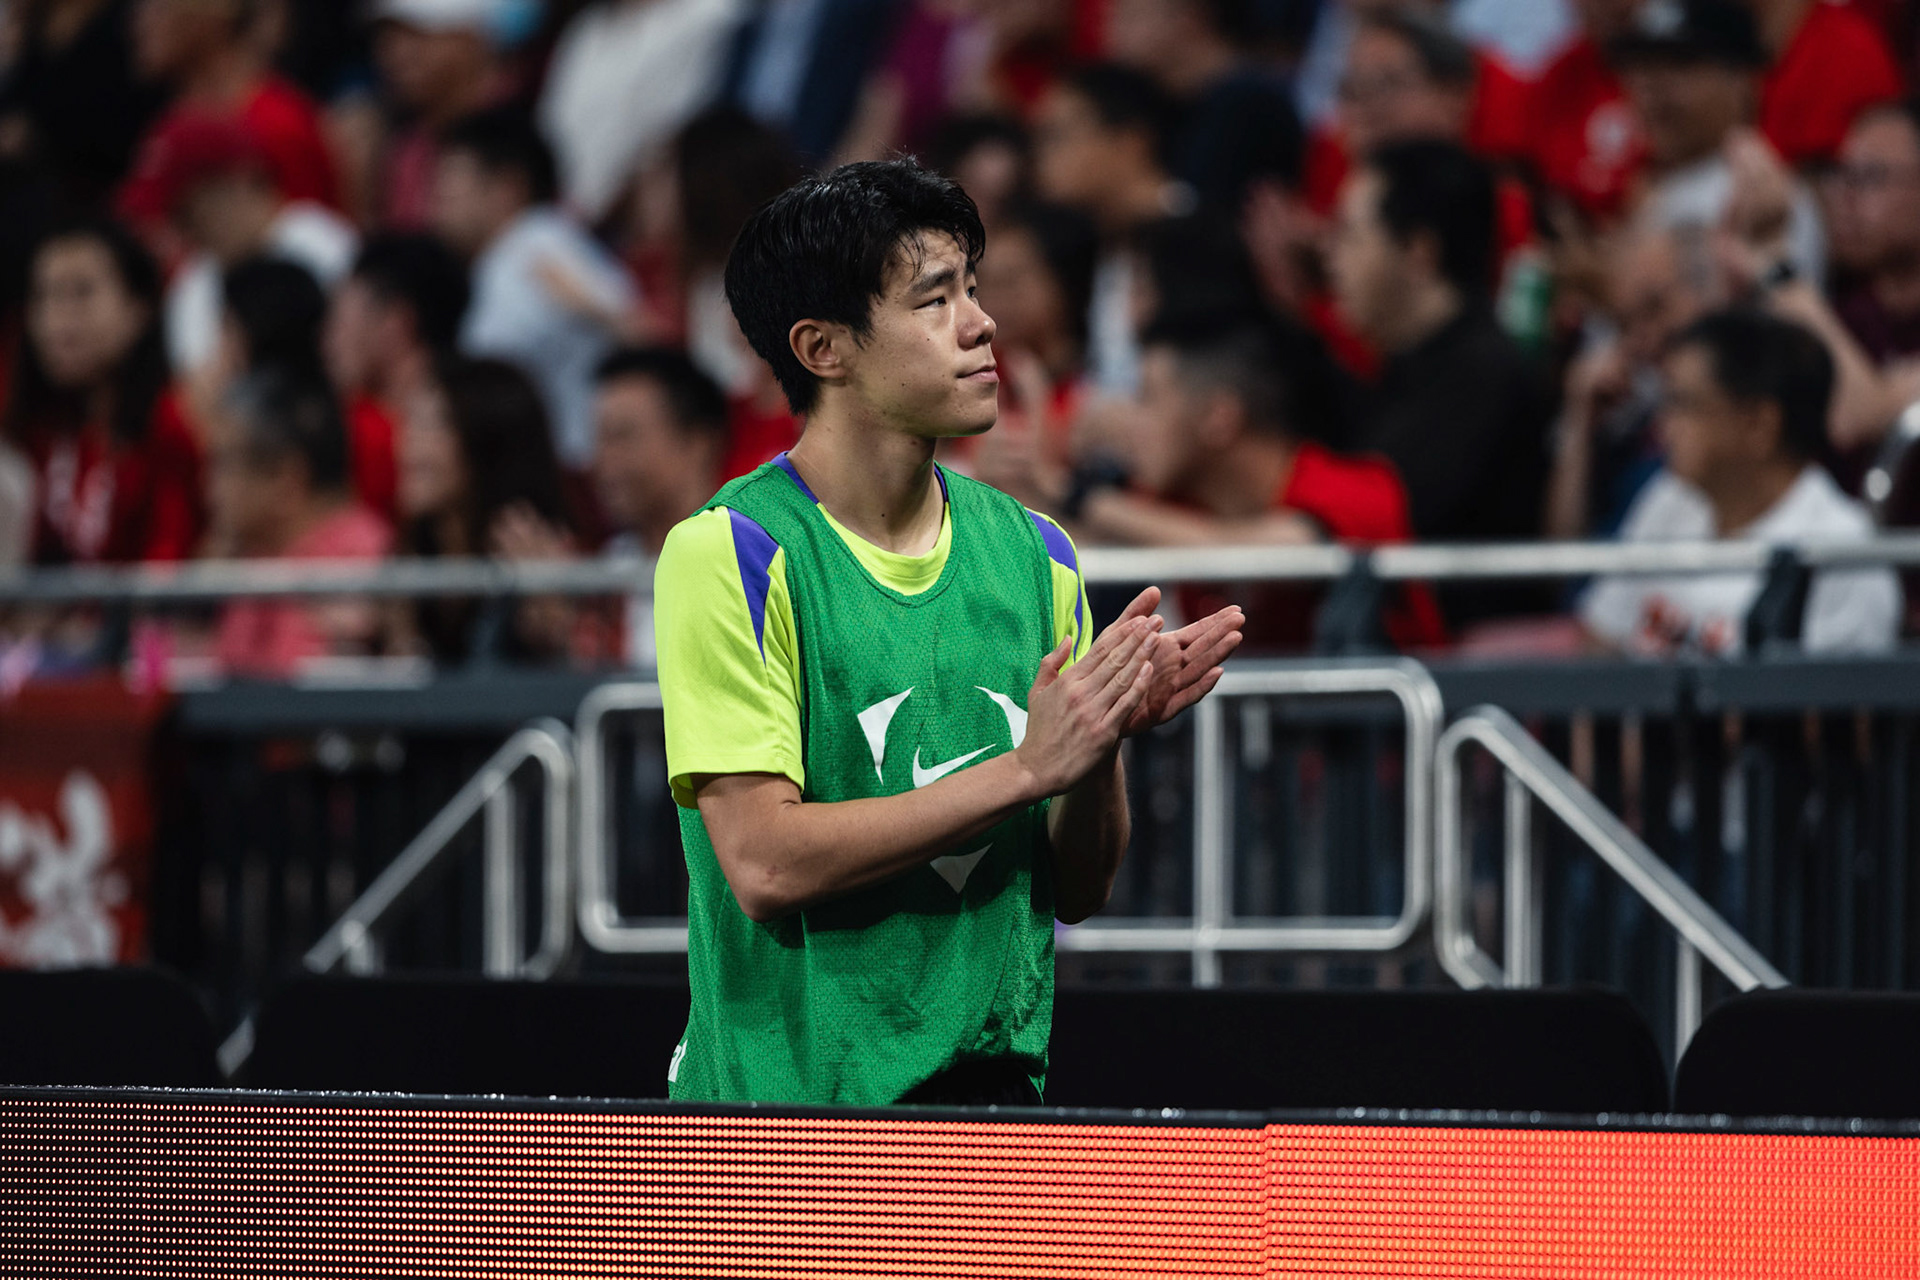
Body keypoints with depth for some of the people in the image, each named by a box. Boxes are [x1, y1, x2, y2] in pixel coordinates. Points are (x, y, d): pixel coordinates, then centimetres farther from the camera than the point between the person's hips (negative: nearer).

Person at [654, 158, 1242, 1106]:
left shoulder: (1033, 553, 7)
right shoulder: (731, 555, -9)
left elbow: (1077, 891, 9)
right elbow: (765, 864, -17)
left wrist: (1104, 743, -10)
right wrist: (1026, 768, -19)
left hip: (995, 1096, 5)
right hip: (785, 1092, -5)